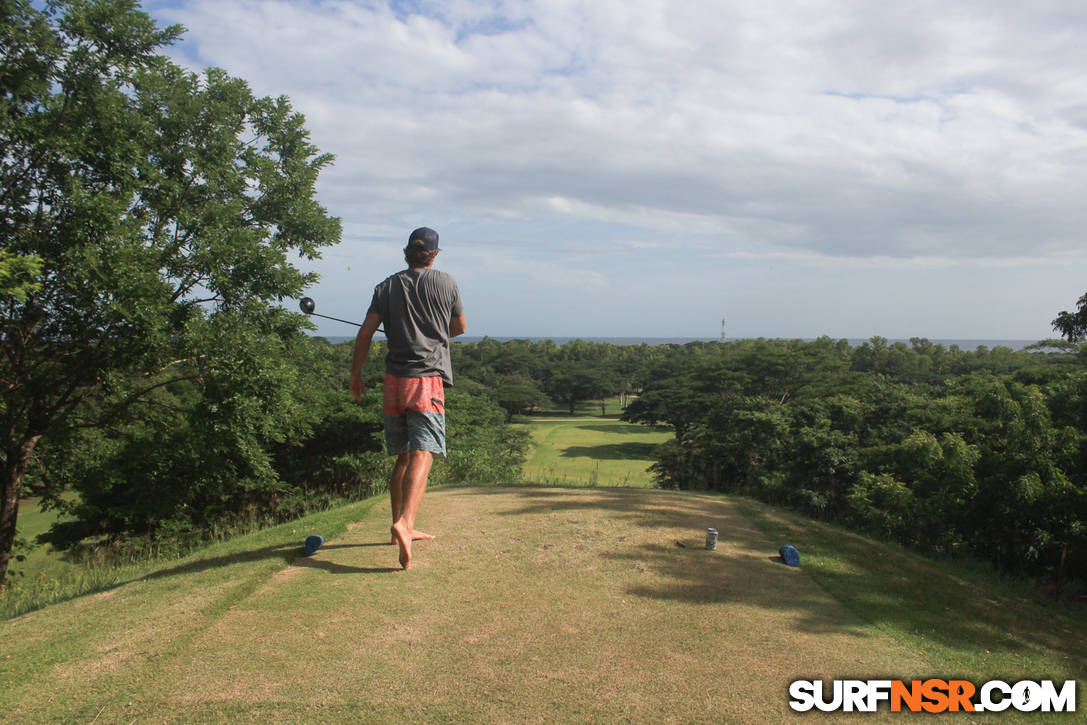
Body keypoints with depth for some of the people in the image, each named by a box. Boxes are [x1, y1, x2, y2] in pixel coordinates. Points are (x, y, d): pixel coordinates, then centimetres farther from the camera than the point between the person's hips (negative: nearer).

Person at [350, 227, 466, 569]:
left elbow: (366, 332, 3)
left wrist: (356, 375, 11)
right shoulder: (446, 283, 6)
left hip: (394, 380, 4)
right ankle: (405, 522, -34)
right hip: (429, 378, -4)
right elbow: (458, 328, 17)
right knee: (421, 455, -14)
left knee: (403, 457, 16)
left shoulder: (387, 286, 10)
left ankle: (401, 525, 23)